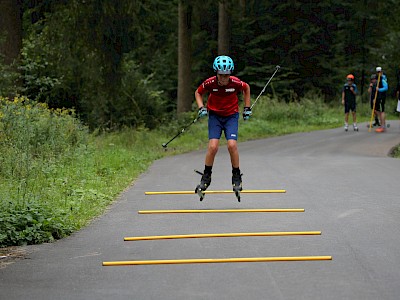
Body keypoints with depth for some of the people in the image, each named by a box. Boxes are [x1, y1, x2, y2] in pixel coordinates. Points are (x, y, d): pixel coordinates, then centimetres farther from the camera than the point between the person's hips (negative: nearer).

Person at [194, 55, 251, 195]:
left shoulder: (235, 83, -19)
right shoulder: (210, 83, -19)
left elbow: (246, 88, 5)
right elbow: (198, 93, 3)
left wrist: (247, 108, 7)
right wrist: (201, 108, -11)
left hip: (231, 116, 0)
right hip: (215, 116, 0)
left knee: (232, 145, -18)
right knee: (213, 146, -16)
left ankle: (236, 177, 1)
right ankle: (206, 177, 3)